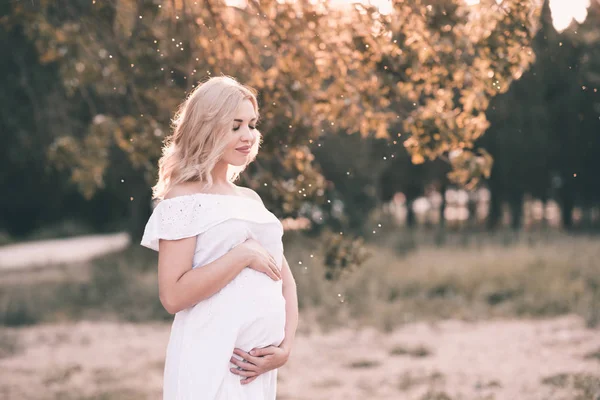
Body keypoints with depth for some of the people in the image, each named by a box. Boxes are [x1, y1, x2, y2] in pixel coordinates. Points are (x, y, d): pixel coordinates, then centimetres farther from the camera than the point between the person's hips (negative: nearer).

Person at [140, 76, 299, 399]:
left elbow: (285, 280, 14)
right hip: (212, 361, -6)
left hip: (258, 366, 6)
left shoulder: (252, 199, 13)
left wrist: (285, 346, 0)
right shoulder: (183, 199, -6)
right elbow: (173, 295, -15)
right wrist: (243, 255, -15)